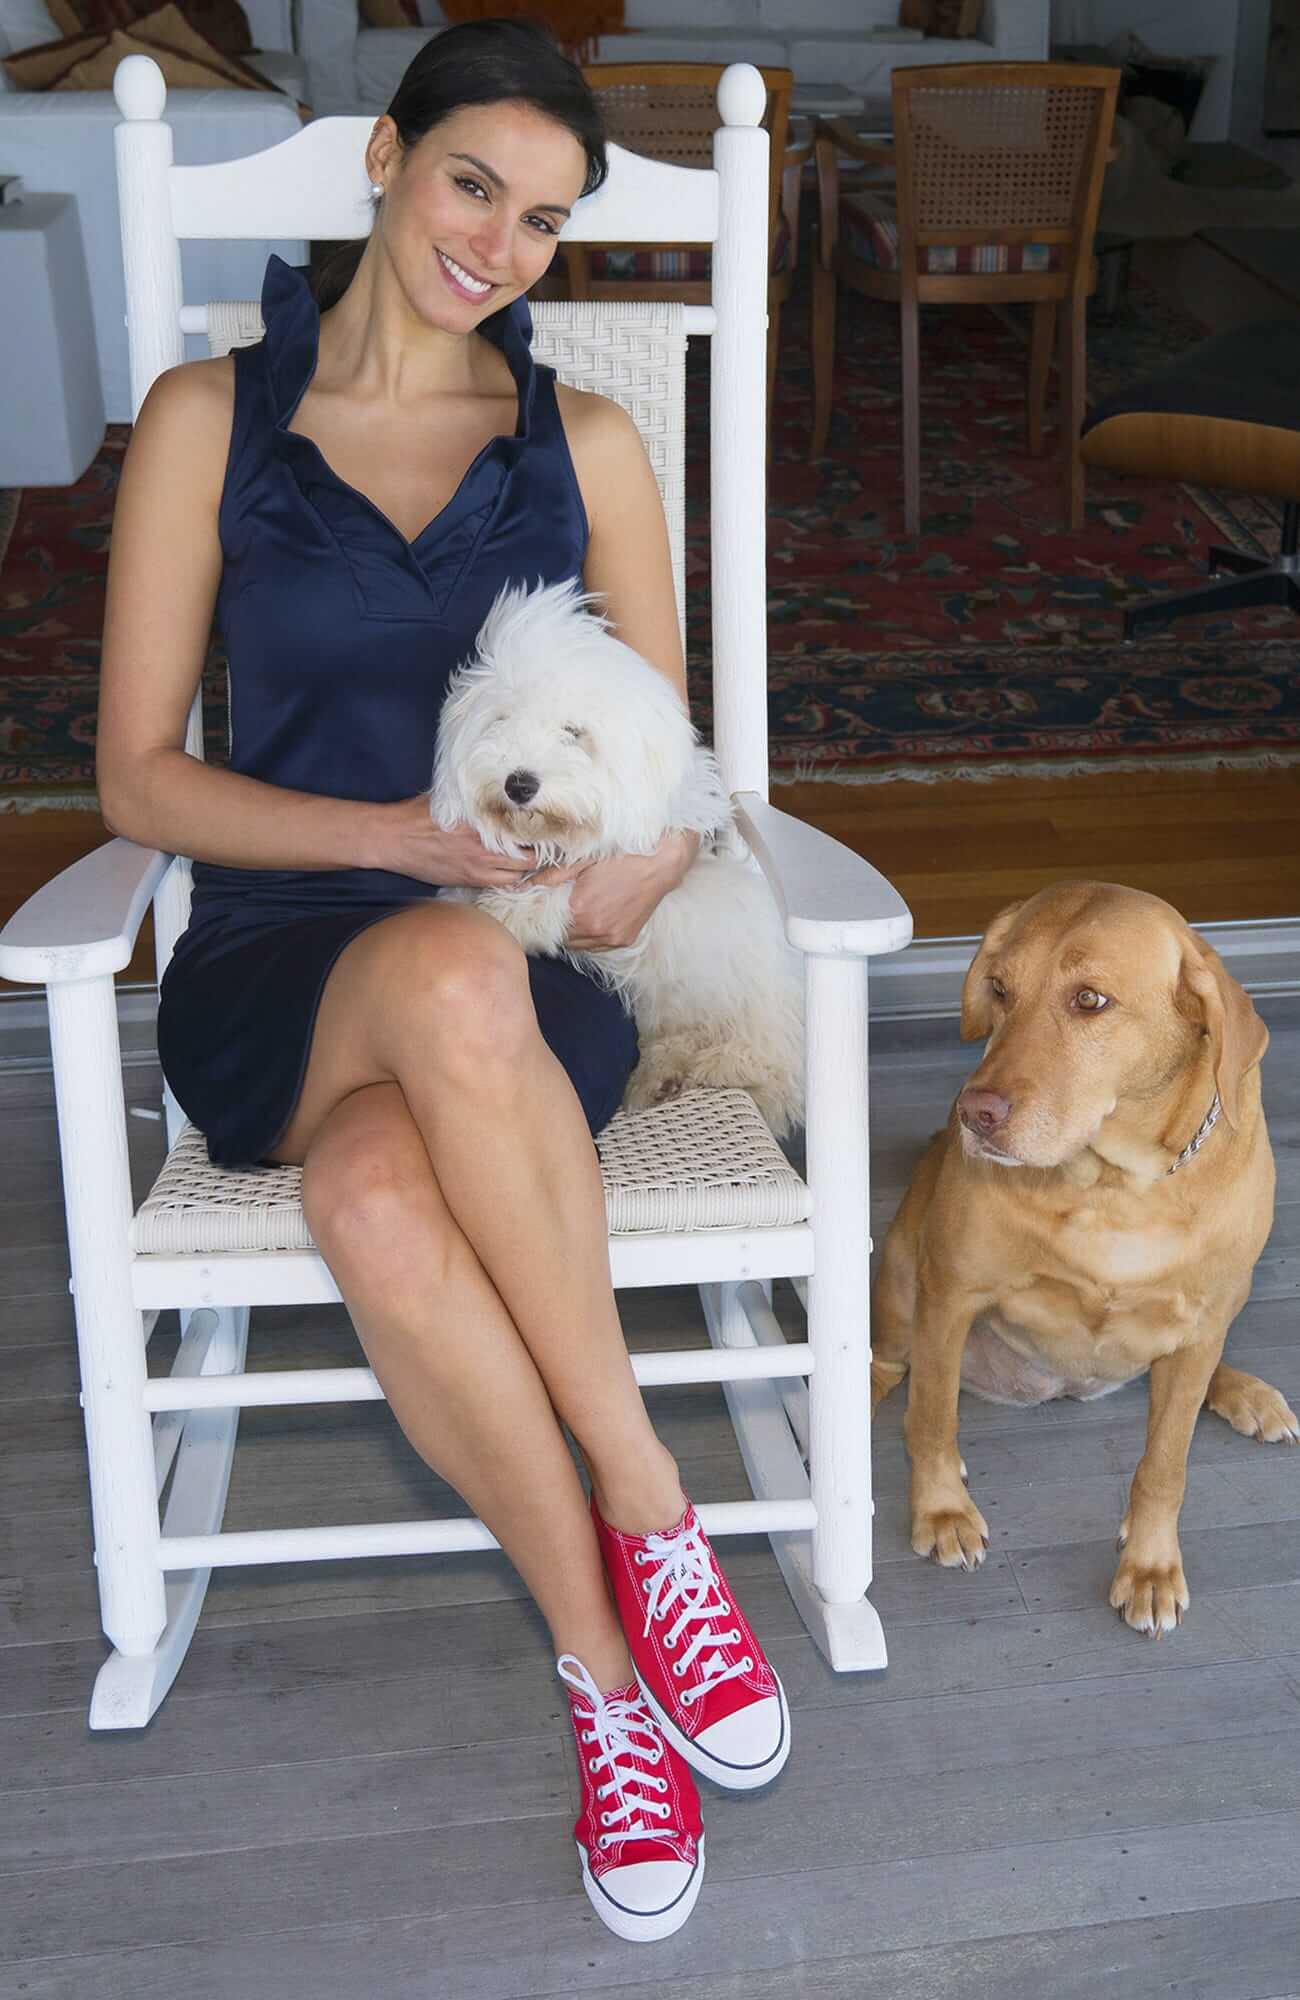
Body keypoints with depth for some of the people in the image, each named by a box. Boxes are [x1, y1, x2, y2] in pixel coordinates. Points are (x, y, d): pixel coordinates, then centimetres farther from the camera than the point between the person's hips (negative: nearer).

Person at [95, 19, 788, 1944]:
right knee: (450, 974, -40)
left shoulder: (588, 445, 13)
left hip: (526, 984, 1)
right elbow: (138, 777, 2)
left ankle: (603, 1663, -18)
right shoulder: (210, 416, 7)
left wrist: (641, 854, -11)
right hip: (281, 973, 0)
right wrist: (404, 837, -13)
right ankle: (648, 1517, -23)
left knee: (382, 1193, -38)